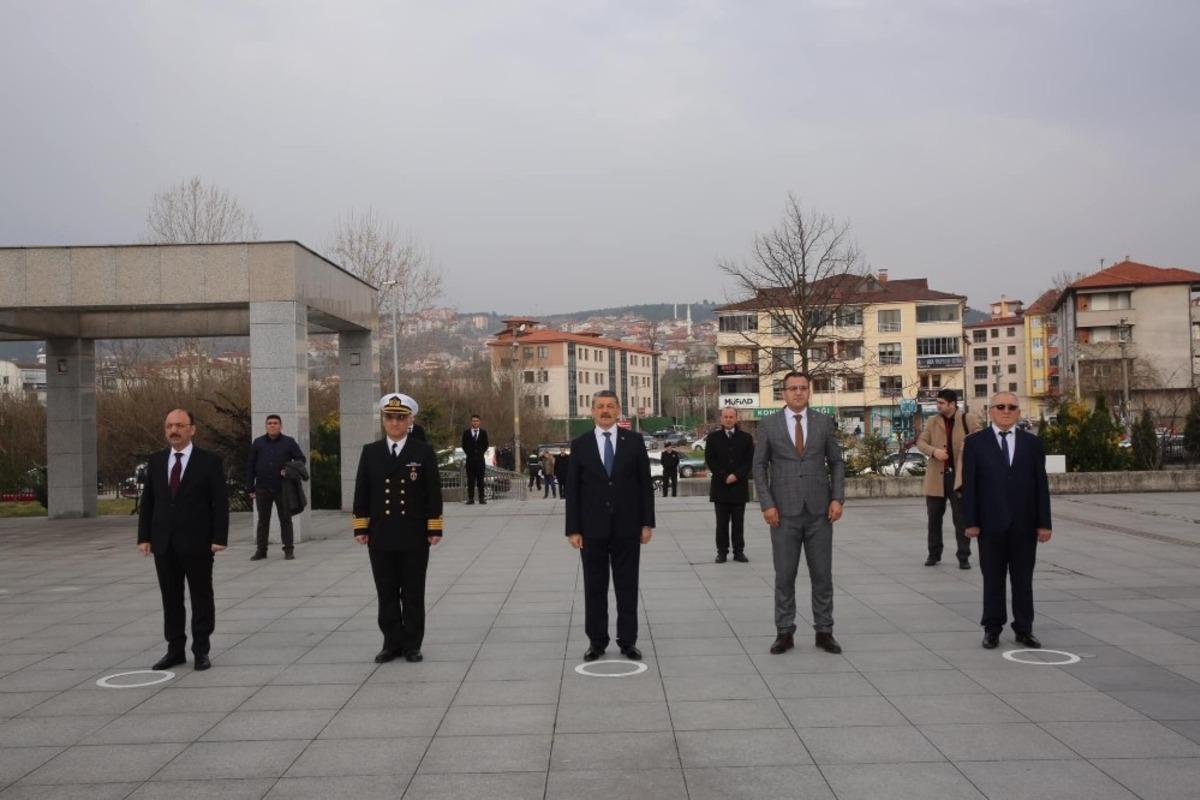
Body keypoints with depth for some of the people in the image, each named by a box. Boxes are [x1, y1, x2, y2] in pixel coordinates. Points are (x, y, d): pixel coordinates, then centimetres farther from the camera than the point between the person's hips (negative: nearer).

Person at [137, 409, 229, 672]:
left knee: (201, 597, 4)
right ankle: (175, 649, 18)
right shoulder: (156, 461, 10)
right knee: (170, 598, 9)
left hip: (197, 542, -4)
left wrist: (219, 537, -13)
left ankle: (201, 651, 12)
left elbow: (220, 502, -7)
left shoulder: (209, 461, -4)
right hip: (164, 542, 4)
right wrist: (144, 536, 4)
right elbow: (147, 501, 11)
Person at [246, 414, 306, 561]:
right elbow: (250, 466, 9)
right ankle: (261, 550, 10)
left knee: (285, 519, 3)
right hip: (262, 488, 1)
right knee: (263, 520, 5)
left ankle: (289, 550, 8)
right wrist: (250, 488, 3)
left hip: (282, 488, -1)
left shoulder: (289, 442, 5)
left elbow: (301, 459, 6)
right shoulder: (258, 443, 8)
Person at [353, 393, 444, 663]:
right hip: (381, 537, 2)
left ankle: (412, 645, 14)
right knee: (386, 594, 7)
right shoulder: (370, 452, 6)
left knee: (413, 593, 5)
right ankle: (392, 643, 16)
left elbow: (433, 493, -1)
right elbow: (361, 492, 7)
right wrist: (361, 528, 1)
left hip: (414, 537, -2)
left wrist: (435, 529, -5)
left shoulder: (424, 451, 0)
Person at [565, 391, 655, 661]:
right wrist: (573, 529, -5)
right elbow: (572, 490, 1)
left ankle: (628, 641, 15)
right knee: (595, 588, 7)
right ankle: (596, 641, 16)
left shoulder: (634, 441, 2)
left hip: (627, 528, 0)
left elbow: (645, 484, 3)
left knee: (627, 587, 6)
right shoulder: (580, 445, 2)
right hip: (592, 529, 0)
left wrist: (647, 523, -2)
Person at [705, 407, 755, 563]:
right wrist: (724, 477, -10)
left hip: (739, 485, 0)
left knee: (738, 522, 4)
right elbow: (710, 460, 0)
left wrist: (736, 475, -11)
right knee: (722, 522, 2)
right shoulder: (713, 437, 6)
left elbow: (749, 461, 1)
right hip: (720, 486, 0)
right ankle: (722, 551, 6)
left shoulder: (746, 438, 7)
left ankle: (739, 551, 10)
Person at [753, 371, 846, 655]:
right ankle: (784, 633, 12)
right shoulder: (770, 424, 1)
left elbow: (836, 462, 8)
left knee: (822, 574, 6)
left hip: (819, 511, 1)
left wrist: (837, 498, -4)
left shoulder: (824, 422, 5)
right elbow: (759, 466, 2)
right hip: (784, 511, -1)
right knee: (784, 575, 4)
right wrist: (767, 504, -7)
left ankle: (824, 631, 16)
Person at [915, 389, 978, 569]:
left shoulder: (966, 421, -1)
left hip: (958, 476, -2)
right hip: (936, 477, 3)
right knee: (934, 517, 10)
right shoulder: (932, 421, 6)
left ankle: (963, 557, 7)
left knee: (961, 519, 0)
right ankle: (934, 554, 23)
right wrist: (934, 451, -16)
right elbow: (921, 442, 2)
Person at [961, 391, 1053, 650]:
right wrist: (970, 522, -7)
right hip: (991, 523, -1)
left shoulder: (1032, 443, 6)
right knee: (993, 579, 5)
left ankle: (1024, 629, 15)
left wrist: (1044, 523, -1)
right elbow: (969, 485, -2)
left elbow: (1041, 484, 4)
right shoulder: (975, 442, 1)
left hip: (1024, 523, 2)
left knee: (1023, 578, 7)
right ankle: (992, 629, 13)